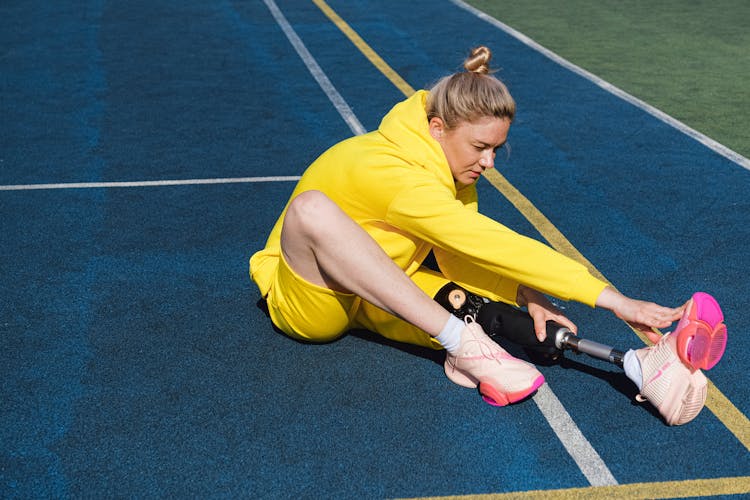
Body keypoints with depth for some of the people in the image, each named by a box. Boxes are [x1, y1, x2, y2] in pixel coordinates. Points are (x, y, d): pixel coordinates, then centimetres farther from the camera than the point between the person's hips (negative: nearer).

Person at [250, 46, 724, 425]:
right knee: (313, 207, -40)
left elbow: (462, 259, -8)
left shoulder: (451, 166, -4)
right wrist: (612, 298, -39)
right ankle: (463, 342, -40)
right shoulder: (399, 178, -33)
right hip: (306, 299, -7)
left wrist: (525, 297, -26)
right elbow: (500, 248, -38)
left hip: (378, 294, 8)